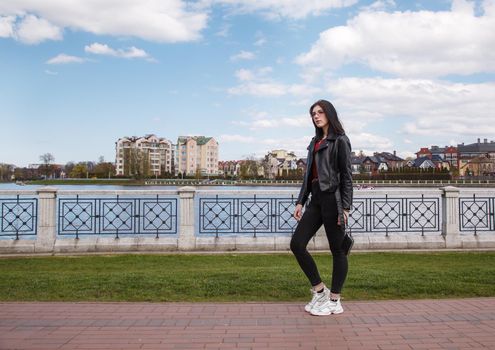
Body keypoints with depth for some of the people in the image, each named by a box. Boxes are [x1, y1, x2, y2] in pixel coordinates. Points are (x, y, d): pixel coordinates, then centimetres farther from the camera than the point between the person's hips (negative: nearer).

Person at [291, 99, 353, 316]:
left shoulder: (340, 141, -3)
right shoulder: (315, 142, 18)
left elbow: (347, 175, -9)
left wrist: (345, 207, -16)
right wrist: (300, 201, 13)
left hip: (332, 199, -8)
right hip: (316, 200, 8)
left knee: (337, 250, 2)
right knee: (296, 244, 1)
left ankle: (334, 301, 13)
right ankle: (319, 291, 15)